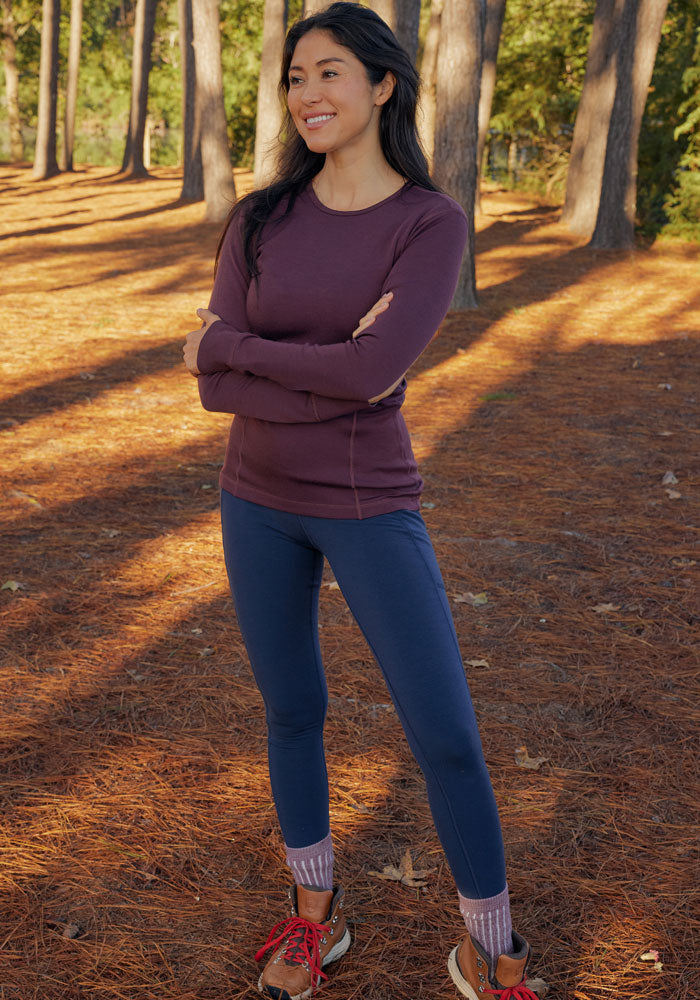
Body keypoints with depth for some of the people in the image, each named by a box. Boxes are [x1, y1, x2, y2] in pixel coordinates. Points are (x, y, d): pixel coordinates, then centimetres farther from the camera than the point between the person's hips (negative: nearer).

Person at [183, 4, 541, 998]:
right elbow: (217, 387, -11)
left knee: (447, 737, -1)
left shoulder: (435, 223, -11)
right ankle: (316, 914, 37)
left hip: (369, 507, -3)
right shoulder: (258, 219, -1)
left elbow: (373, 372, -26)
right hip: (260, 500, 4)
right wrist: (333, 376, -22)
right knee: (292, 712, 15)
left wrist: (226, 344, -16)